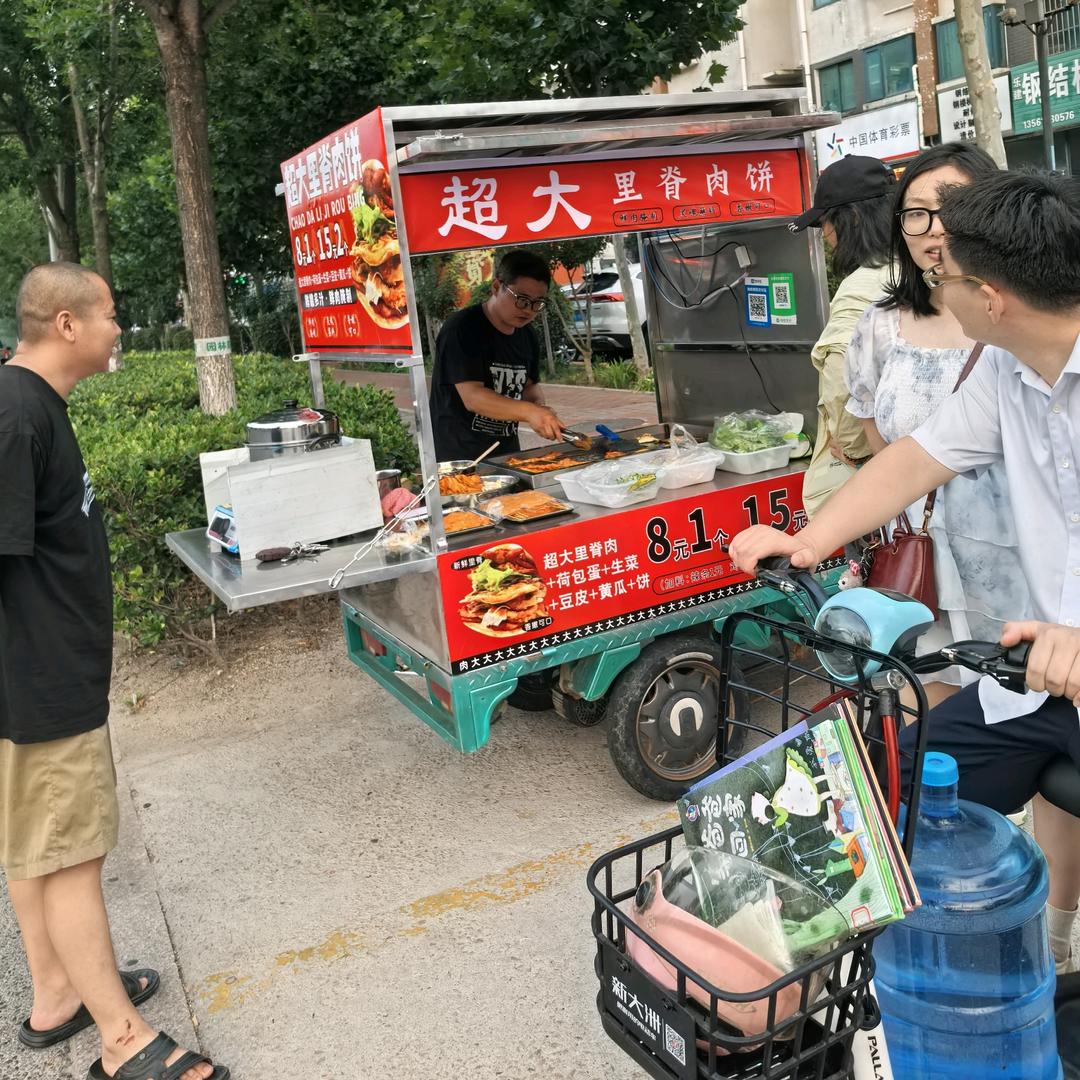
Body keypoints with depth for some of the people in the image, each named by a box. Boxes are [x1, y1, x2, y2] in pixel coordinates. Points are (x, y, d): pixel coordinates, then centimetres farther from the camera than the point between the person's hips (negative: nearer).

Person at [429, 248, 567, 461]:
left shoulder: (527, 337, 9)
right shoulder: (461, 329, -15)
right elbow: (472, 397, -23)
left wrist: (539, 407, -4)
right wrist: (528, 411, -34)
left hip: (507, 455, 7)